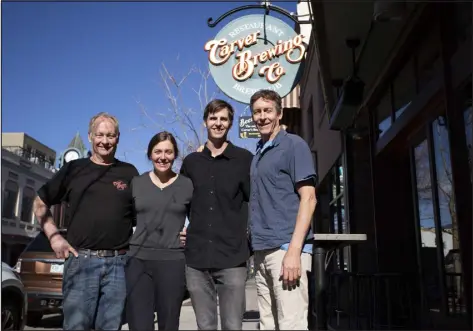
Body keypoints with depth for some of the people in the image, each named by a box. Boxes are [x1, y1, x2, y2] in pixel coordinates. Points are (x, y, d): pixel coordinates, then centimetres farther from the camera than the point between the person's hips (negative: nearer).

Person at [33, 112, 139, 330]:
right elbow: (40, 203, 12)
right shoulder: (73, 168, 7)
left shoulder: (129, 172, 9)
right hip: (80, 260, -1)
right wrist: (54, 236, 1)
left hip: (118, 263, 1)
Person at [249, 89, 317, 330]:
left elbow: (308, 198, -10)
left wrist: (294, 250, -19)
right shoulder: (257, 154, 18)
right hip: (262, 251, 7)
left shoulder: (294, 145, -2)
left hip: (286, 248, -7)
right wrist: (255, 247, 11)